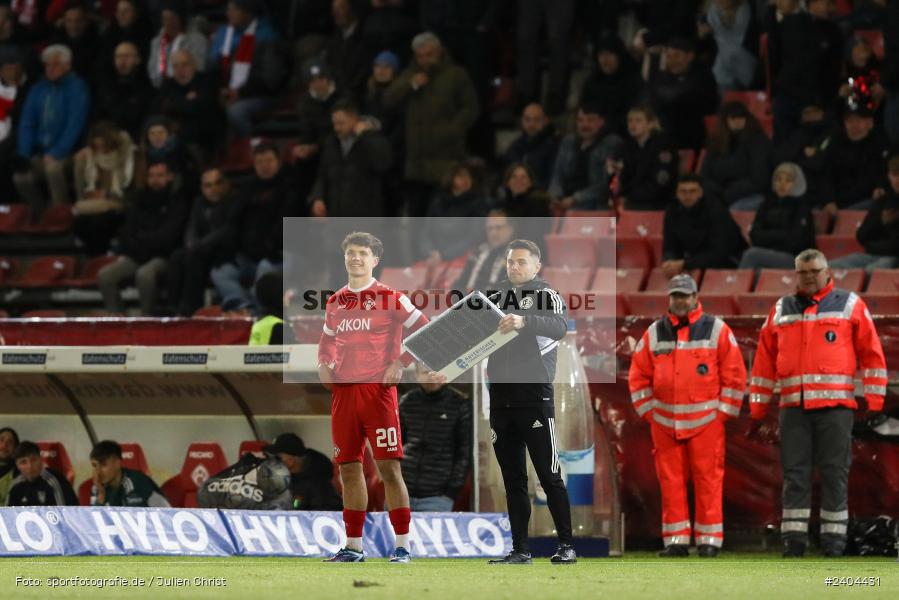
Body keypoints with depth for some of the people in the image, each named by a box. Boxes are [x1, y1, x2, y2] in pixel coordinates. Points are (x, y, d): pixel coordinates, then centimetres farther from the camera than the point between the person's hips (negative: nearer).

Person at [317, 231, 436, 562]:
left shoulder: (390, 297, -2)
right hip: (343, 391, 6)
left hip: (378, 389, -6)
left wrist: (400, 363, -12)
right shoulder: (335, 302, 14)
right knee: (349, 469, 7)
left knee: (389, 467, -7)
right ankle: (353, 545, 14)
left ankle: (402, 545, -4)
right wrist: (323, 364, 9)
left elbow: (424, 330, -4)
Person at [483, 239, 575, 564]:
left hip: (534, 394, -5)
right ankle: (520, 549, 9)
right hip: (499, 396, 5)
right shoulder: (495, 298, 17)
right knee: (513, 479, 6)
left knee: (549, 476, -4)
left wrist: (524, 321, -38)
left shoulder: (547, 295, 0)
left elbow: (559, 327, -20)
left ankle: (566, 546, 0)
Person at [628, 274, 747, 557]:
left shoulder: (717, 331, 2)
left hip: (706, 421, -3)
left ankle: (710, 541, -2)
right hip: (665, 422, 3)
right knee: (670, 483, 1)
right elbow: (638, 377, 13)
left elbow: (734, 375, 1)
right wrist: (649, 412, 5)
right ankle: (676, 541, 6)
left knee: (708, 481, -5)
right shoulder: (654, 334, 10)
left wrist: (723, 413, -4)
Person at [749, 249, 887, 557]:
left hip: (835, 405, -3)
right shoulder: (781, 310, 15)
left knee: (834, 474, -3)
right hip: (793, 406, 3)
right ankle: (793, 540, 1)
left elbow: (871, 352, 5)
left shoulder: (850, 306, 6)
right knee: (795, 474, -1)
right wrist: (758, 405, 11)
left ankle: (834, 540, 1)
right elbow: (765, 359, 16)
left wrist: (873, 397, -1)